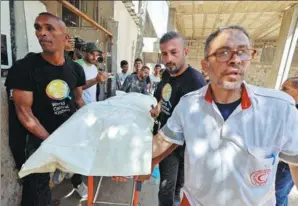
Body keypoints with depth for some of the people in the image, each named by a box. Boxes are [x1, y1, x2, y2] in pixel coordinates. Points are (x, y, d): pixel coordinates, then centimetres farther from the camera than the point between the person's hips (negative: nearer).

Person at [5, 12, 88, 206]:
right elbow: (24, 113, -15)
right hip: (40, 137, -3)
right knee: (37, 183, 7)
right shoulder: (24, 67, -15)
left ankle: (77, 181, 58)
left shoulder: (76, 69, -5)